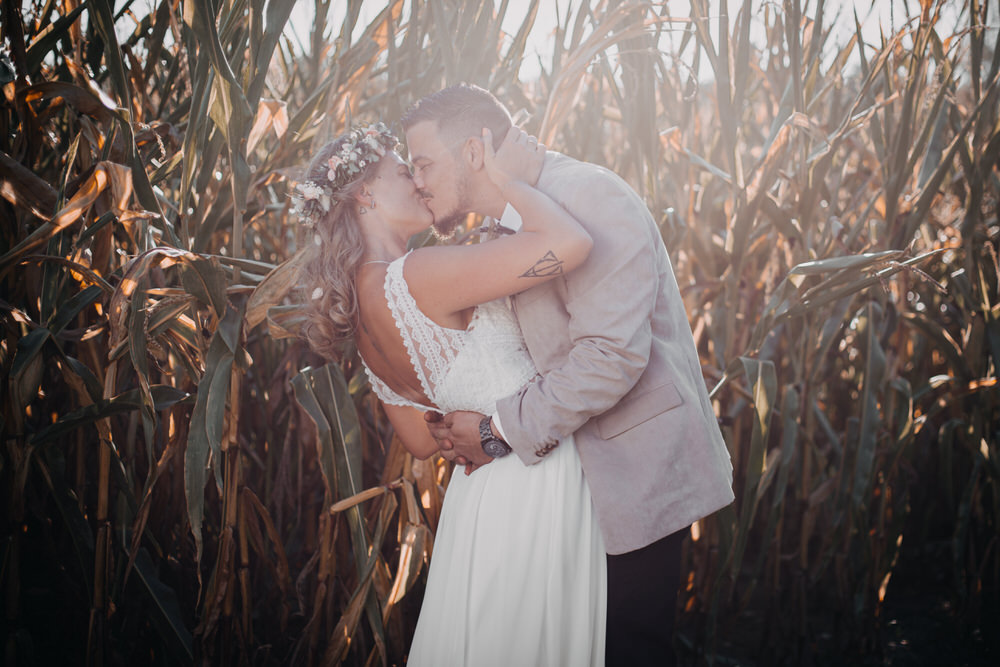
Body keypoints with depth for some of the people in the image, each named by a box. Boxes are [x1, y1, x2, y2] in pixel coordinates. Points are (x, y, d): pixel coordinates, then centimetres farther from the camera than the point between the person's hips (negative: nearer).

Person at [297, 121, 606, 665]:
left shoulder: (361, 311, 7)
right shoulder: (415, 275, -22)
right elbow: (570, 243, -31)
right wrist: (510, 181, -15)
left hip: (483, 486, 9)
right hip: (534, 489, -9)